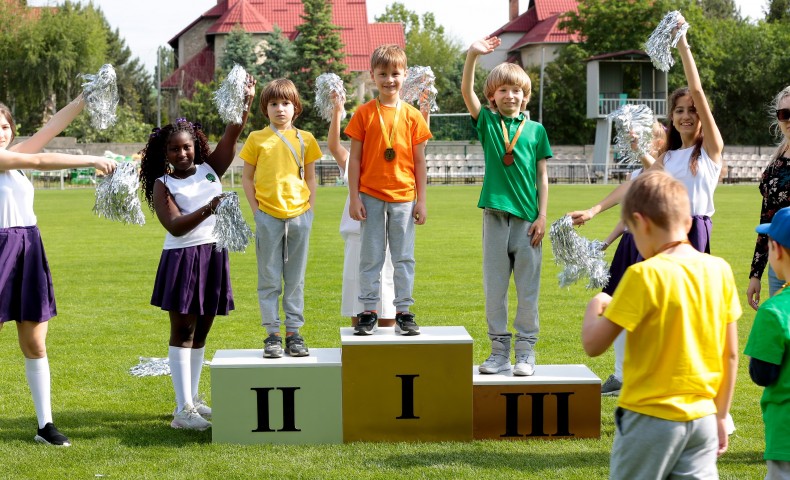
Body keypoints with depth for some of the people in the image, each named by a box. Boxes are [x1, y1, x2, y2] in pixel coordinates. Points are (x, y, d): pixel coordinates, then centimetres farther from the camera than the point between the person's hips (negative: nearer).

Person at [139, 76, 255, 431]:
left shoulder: (210, 169, 10)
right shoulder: (162, 185, -2)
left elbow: (231, 136, -1)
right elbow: (175, 226, -16)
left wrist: (245, 102, -14)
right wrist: (209, 209, -28)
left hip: (214, 255, 5)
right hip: (182, 258, -5)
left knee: (201, 332, 11)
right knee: (182, 330, -6)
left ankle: (192, 398, 20)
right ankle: (183, 410, -9)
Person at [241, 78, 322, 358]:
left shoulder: (305, 139, 8)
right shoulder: (257, 139, 3)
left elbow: (310, 177, 14)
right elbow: (246, 177, 6)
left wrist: (310, 208, 4)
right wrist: (255, 209, -2)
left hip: (299, 216, 1)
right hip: (268, 217, -1)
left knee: (295, 280, 6)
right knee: (269, 279, 2)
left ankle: (294, 334, 12)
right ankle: (272, 335, 8)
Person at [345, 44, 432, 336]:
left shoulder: (412, 116, 3)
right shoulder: (364, 114, 1)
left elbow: (419, 161, 6)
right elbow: (354, 158, 1)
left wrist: (421, 200, 2)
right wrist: (354, 198, -4)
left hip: (403, 197, 1)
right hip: (371, 196, -1)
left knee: (404, 258, 5)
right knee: (370, 258, 4)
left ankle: (404, 312, 11)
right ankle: (369, 312, 9)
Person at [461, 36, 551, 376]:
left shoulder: (535, 130, 6)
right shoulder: (487, 122, 5)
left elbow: (542, 177, 6)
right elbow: (467, 92, -10)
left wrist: (542, 216, -1)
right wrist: (472, 56, -24)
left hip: (528, 217, 0)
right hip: (495, 214, 0)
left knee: (528, 288, 3)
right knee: (494, 287, 5)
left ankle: (526, 351, 11)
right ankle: (499, 350, 13)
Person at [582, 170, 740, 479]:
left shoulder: (644, 275, -16)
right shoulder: (719, 270, 0)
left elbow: (593, 345, -13)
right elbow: (731, 355, 6)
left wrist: (595, 307, 6)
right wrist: (721, 415, 16)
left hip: (650, 417, -5)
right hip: (702, 418, 5)